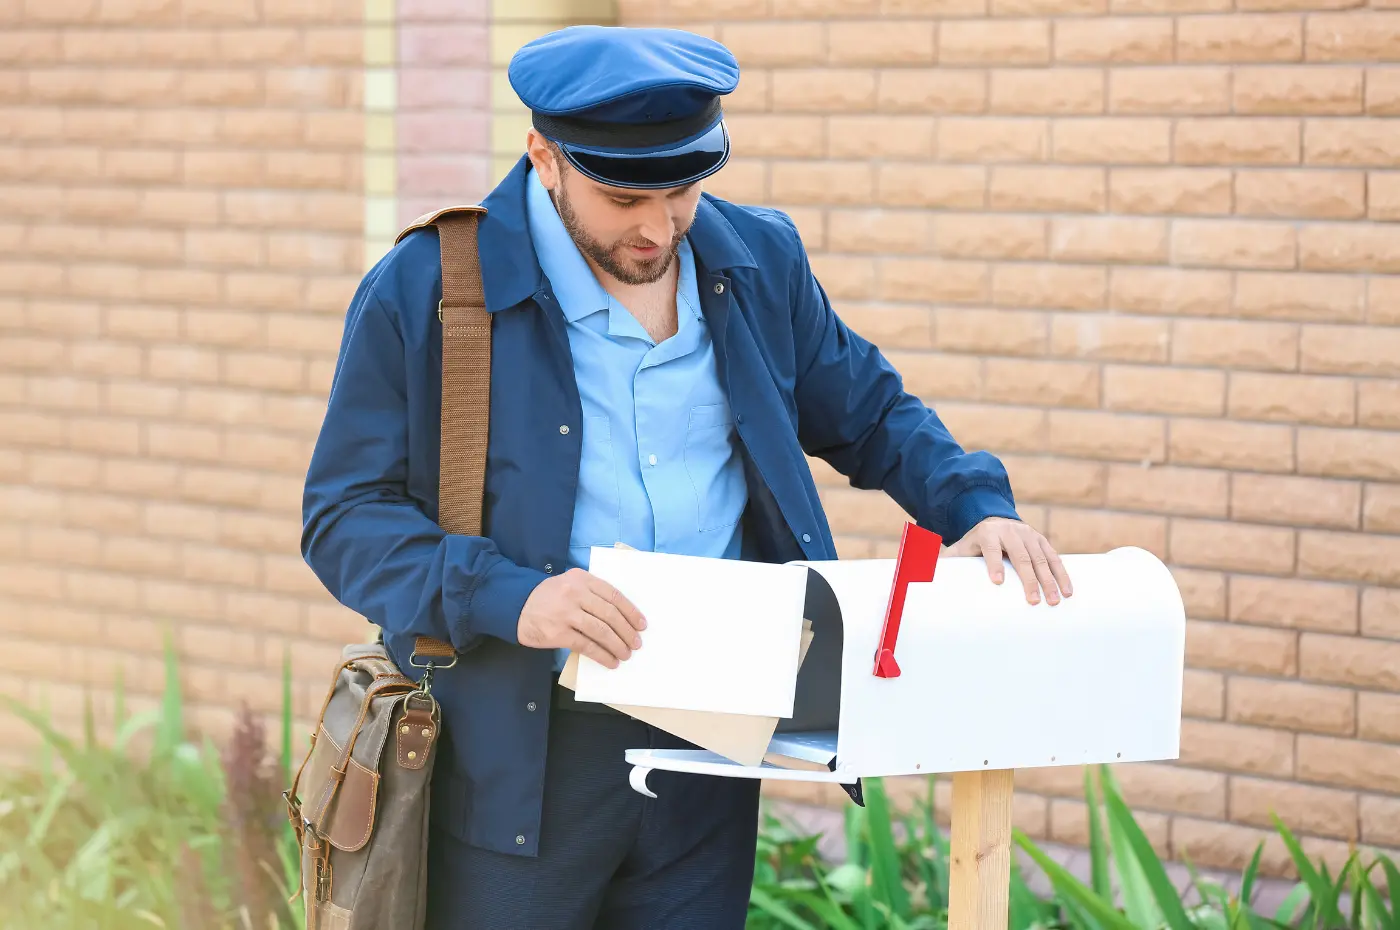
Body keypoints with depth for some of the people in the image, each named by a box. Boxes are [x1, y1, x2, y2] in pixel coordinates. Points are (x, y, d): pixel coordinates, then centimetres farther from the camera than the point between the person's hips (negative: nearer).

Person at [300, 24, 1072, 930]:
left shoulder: (759, 262, 6)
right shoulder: (423, 290, -6)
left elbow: (872, 413, 19)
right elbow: (345, 516, -7)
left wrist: (978, 506, 0)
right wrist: (510, 597, -23)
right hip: (514, 758, -3)